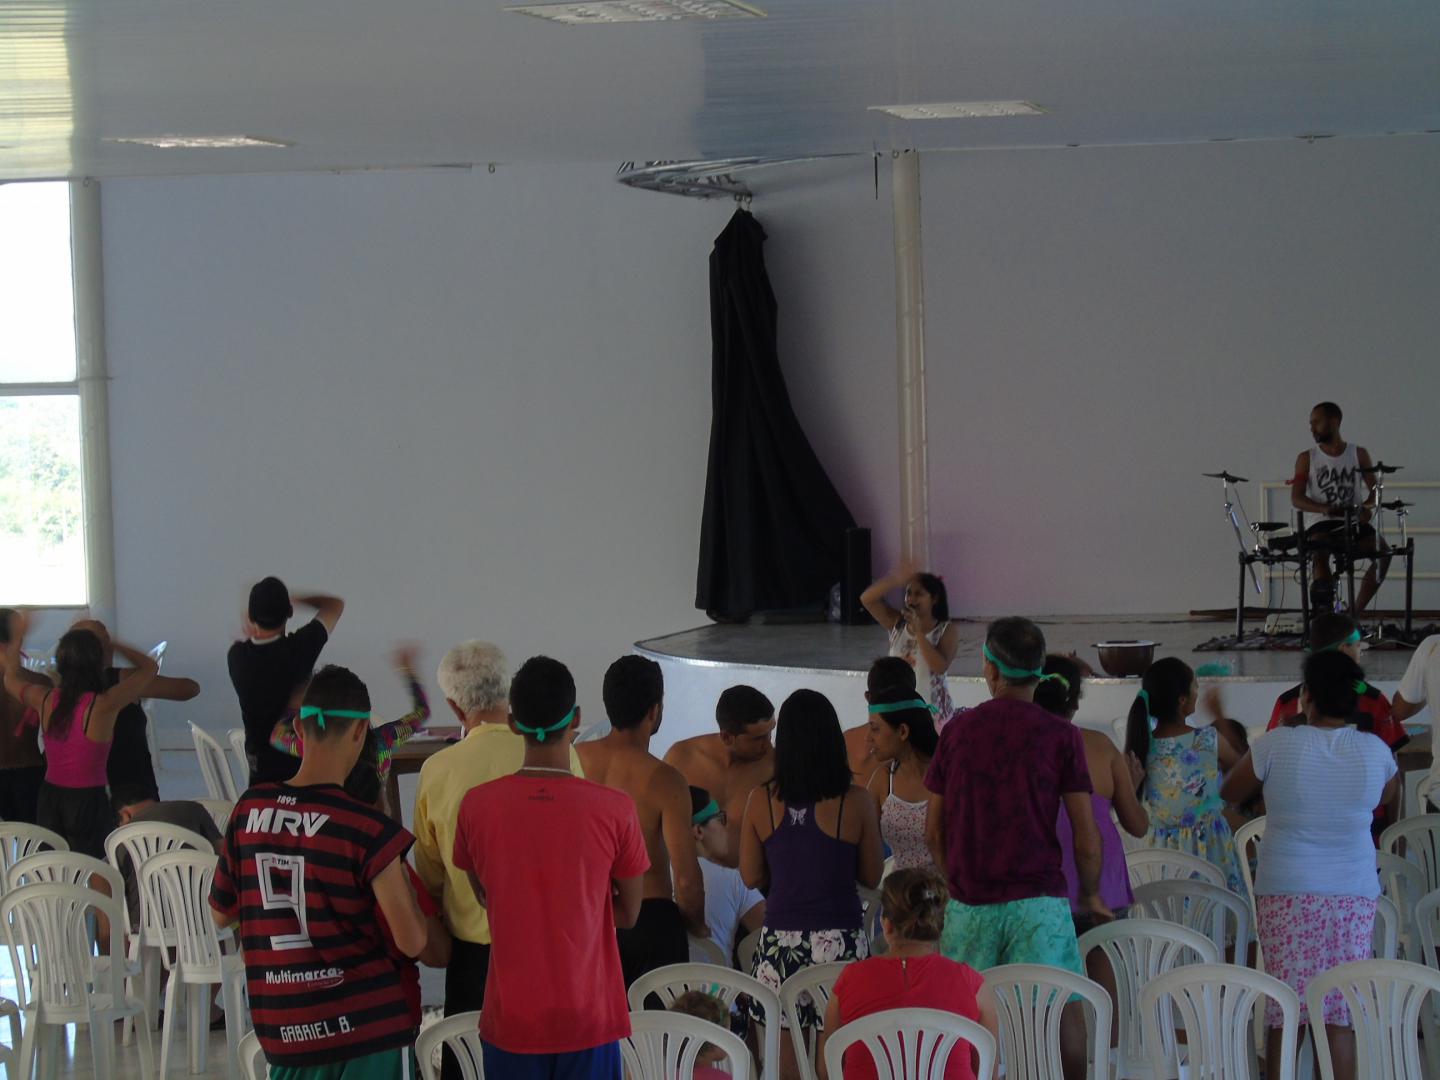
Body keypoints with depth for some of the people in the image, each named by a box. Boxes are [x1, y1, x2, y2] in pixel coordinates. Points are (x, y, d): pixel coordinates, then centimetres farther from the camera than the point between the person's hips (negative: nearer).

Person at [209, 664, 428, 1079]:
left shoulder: (249, 811, 0)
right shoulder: (367, 830, -14)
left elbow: (220, 913, 13)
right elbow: (413, 942, -12)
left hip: (282, 1029, 5)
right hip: (365, 1025, -5)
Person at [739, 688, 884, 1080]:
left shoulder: (761, 801, -4)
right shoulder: (856, 802, -7)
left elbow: (751, 877, 4)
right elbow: (872, 877, 2)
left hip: (780, 941, 1)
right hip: (840, 940, -1)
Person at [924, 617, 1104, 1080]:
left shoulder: (958, 730, 5)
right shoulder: (1059, 735, -2)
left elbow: (934, 831, 10)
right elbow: (1086, 837, -4)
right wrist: (1091, 894, 12)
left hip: (968, 903, 3)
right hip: (1038, 899, -3)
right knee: (1063, 1012, 0)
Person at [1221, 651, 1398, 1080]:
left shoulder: (1277, 744, -8)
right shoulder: (1375, 751, -1)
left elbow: (1229, 792, 6)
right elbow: (1390, 790, 21)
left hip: (1286, 891, -2)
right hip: (1354, 894, 2)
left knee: (1284, 1015, 4)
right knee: (1340, 1016, 3)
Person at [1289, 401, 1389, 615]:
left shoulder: (1359, 455, 11)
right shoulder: (1307, 459, 8)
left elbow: (1374, 491, 6)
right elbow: (1296, 498, -2)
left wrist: (1366, 507, -18)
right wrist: (1324, 508, -21)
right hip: (1319, 524, -1)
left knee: (1383, 550, -25)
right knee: (1319, 553, -35)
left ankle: (1355, 611, -17)